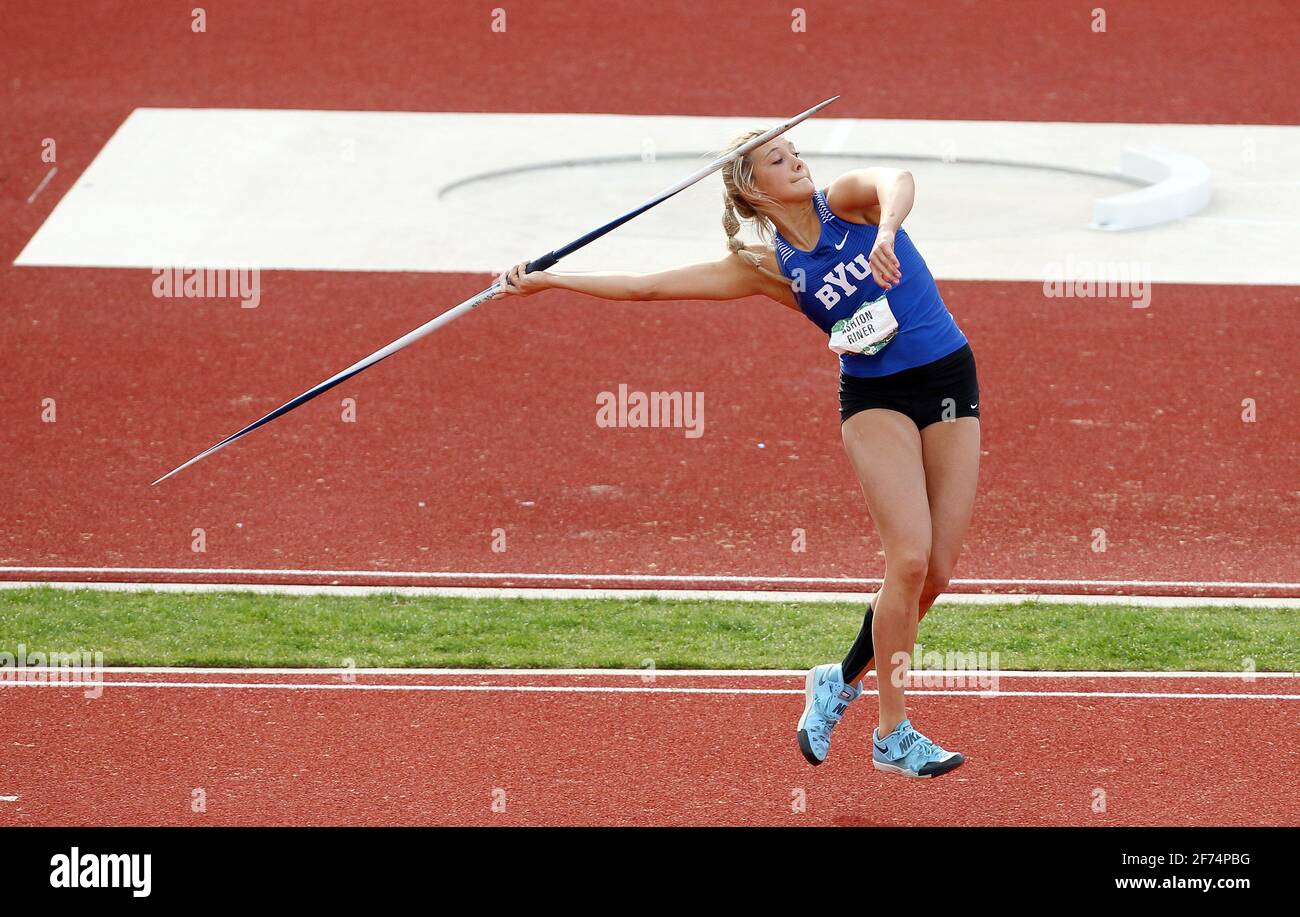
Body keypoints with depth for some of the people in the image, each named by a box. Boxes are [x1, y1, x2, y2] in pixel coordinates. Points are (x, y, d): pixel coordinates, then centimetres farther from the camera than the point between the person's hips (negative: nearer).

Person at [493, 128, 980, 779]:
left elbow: (898, 181, -25)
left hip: (951, 383, 1)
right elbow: (648, 285, 2)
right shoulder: (764, 268, 0)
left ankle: (842, 681, 20)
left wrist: (885, 232, -47)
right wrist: (545, 281, 0)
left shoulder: (844, 200, -1)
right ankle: (893, 736, -6)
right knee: (909, 560, -16)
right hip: (875, 400, -1)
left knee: (936, 571, -3)